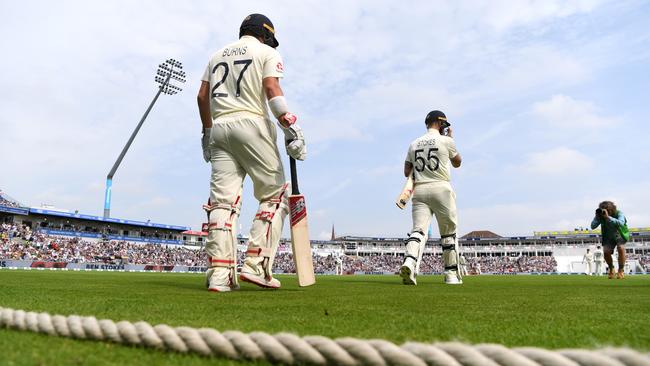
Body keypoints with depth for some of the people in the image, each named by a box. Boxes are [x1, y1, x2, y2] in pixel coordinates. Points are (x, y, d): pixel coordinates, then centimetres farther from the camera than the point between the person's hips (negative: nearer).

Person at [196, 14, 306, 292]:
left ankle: (219, 274, -9)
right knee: (275, 195, 1)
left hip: (219, 127, 6)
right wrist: (291, 128, -15)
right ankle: (256, 265, -9)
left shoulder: (217, 55, 26)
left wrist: (206, 133, 28)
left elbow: (202, 96, 20)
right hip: (251, 124, -5)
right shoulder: (267, 52, 10)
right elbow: (271, 89, -8)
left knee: (222, 201, -1)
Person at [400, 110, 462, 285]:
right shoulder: (446, 141, 2)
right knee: (448, 232, 9)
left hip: (419, 191, 3)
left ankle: (409, 263, -31)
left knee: (418, 229, -5)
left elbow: (407, 173, 12)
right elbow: (457, 163, 19)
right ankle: (451, 274, 15)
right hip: (441, 189, -3)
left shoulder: (414, 144, 13)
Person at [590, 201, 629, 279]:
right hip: (608, 237, 2)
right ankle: (611, 269, 8)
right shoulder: (600, 215, -16)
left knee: (621, 248, -30)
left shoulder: (619, 214, -24)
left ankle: (621, 270, -12)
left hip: (620, 235, -2)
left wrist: (608, 217, -52)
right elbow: (593, 226, -22)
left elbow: (621, 223, -45)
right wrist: (597, 217, -35)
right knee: (606, 251, -20)